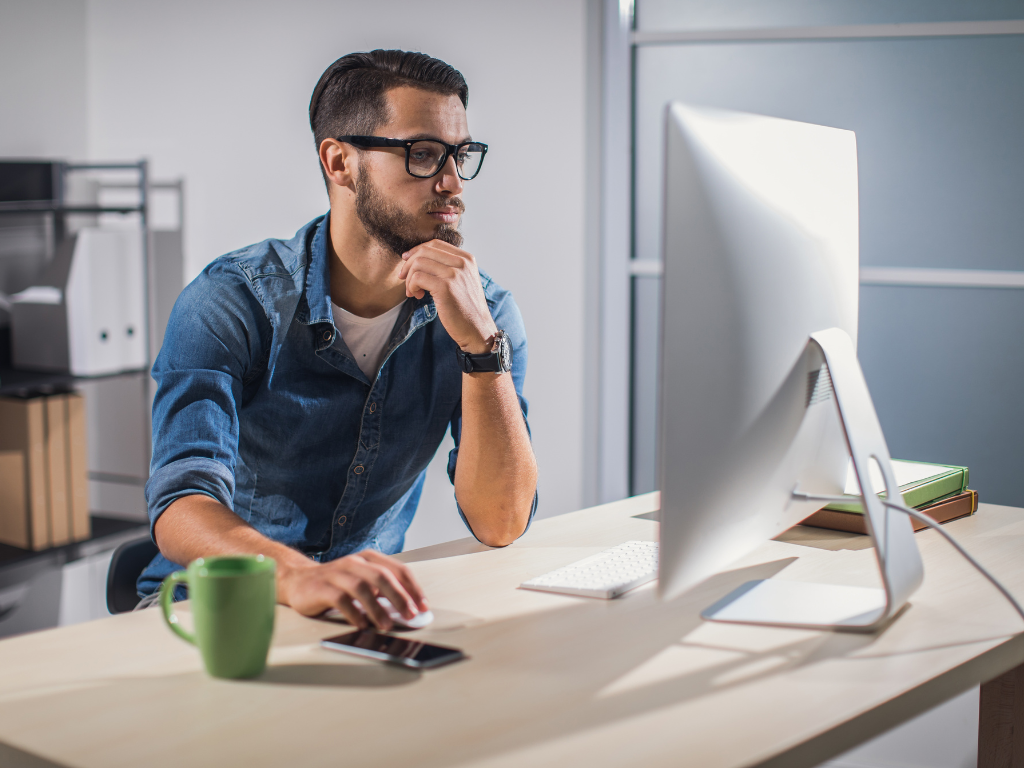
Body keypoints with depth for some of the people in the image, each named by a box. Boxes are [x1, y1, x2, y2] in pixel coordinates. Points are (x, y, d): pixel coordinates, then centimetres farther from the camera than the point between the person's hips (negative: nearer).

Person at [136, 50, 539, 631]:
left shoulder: (481, 311, -3)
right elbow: (181, 509, -26)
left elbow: (500, 524, -12)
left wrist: (480, 342, -23)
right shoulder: (232, 300, -12)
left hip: (368, 610, 3)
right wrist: (298, 576, -46)